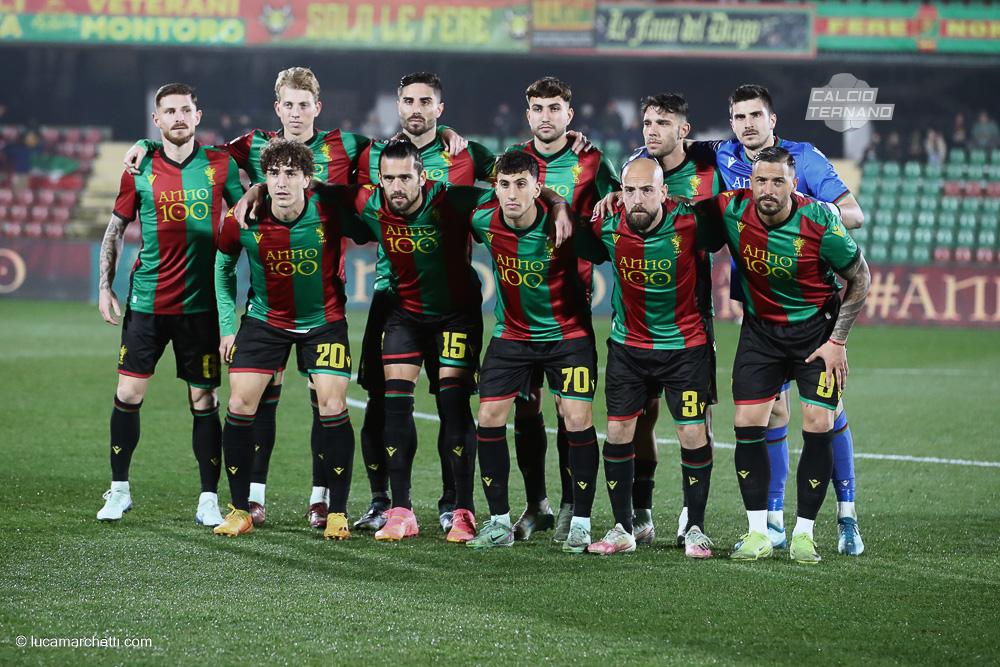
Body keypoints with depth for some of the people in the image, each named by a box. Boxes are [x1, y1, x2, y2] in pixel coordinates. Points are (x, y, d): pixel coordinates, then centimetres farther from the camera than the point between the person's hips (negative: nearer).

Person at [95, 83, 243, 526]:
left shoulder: (220, 165, 1)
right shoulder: (139, 170, 2)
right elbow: (116, 228, 10)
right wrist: (105, 286, 4)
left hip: (200, 303, 0)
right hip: (146, 301, 0)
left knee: (203, 401, 1)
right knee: (128, 393, 0)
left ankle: (209, 500, 8)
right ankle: (119, 490, 13)